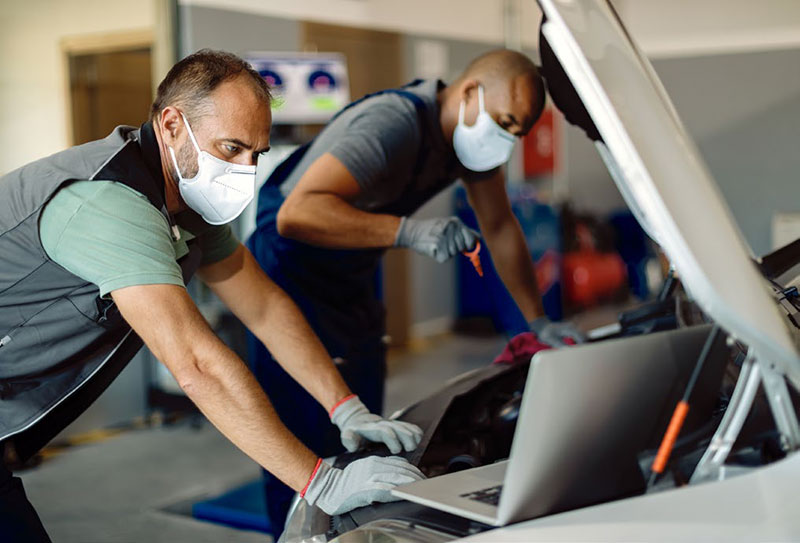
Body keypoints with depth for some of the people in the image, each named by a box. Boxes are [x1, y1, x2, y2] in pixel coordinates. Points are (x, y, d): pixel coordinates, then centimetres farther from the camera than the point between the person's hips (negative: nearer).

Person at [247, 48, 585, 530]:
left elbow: (501, 227, 9)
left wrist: (539, 321, 9)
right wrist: (410, 231, -46)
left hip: (354, 282, 9)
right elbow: (297, 214, -41)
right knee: (309, 456, -9)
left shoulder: (471, 131, -2)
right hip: (291, 275, -9)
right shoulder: (395, 124, -31)